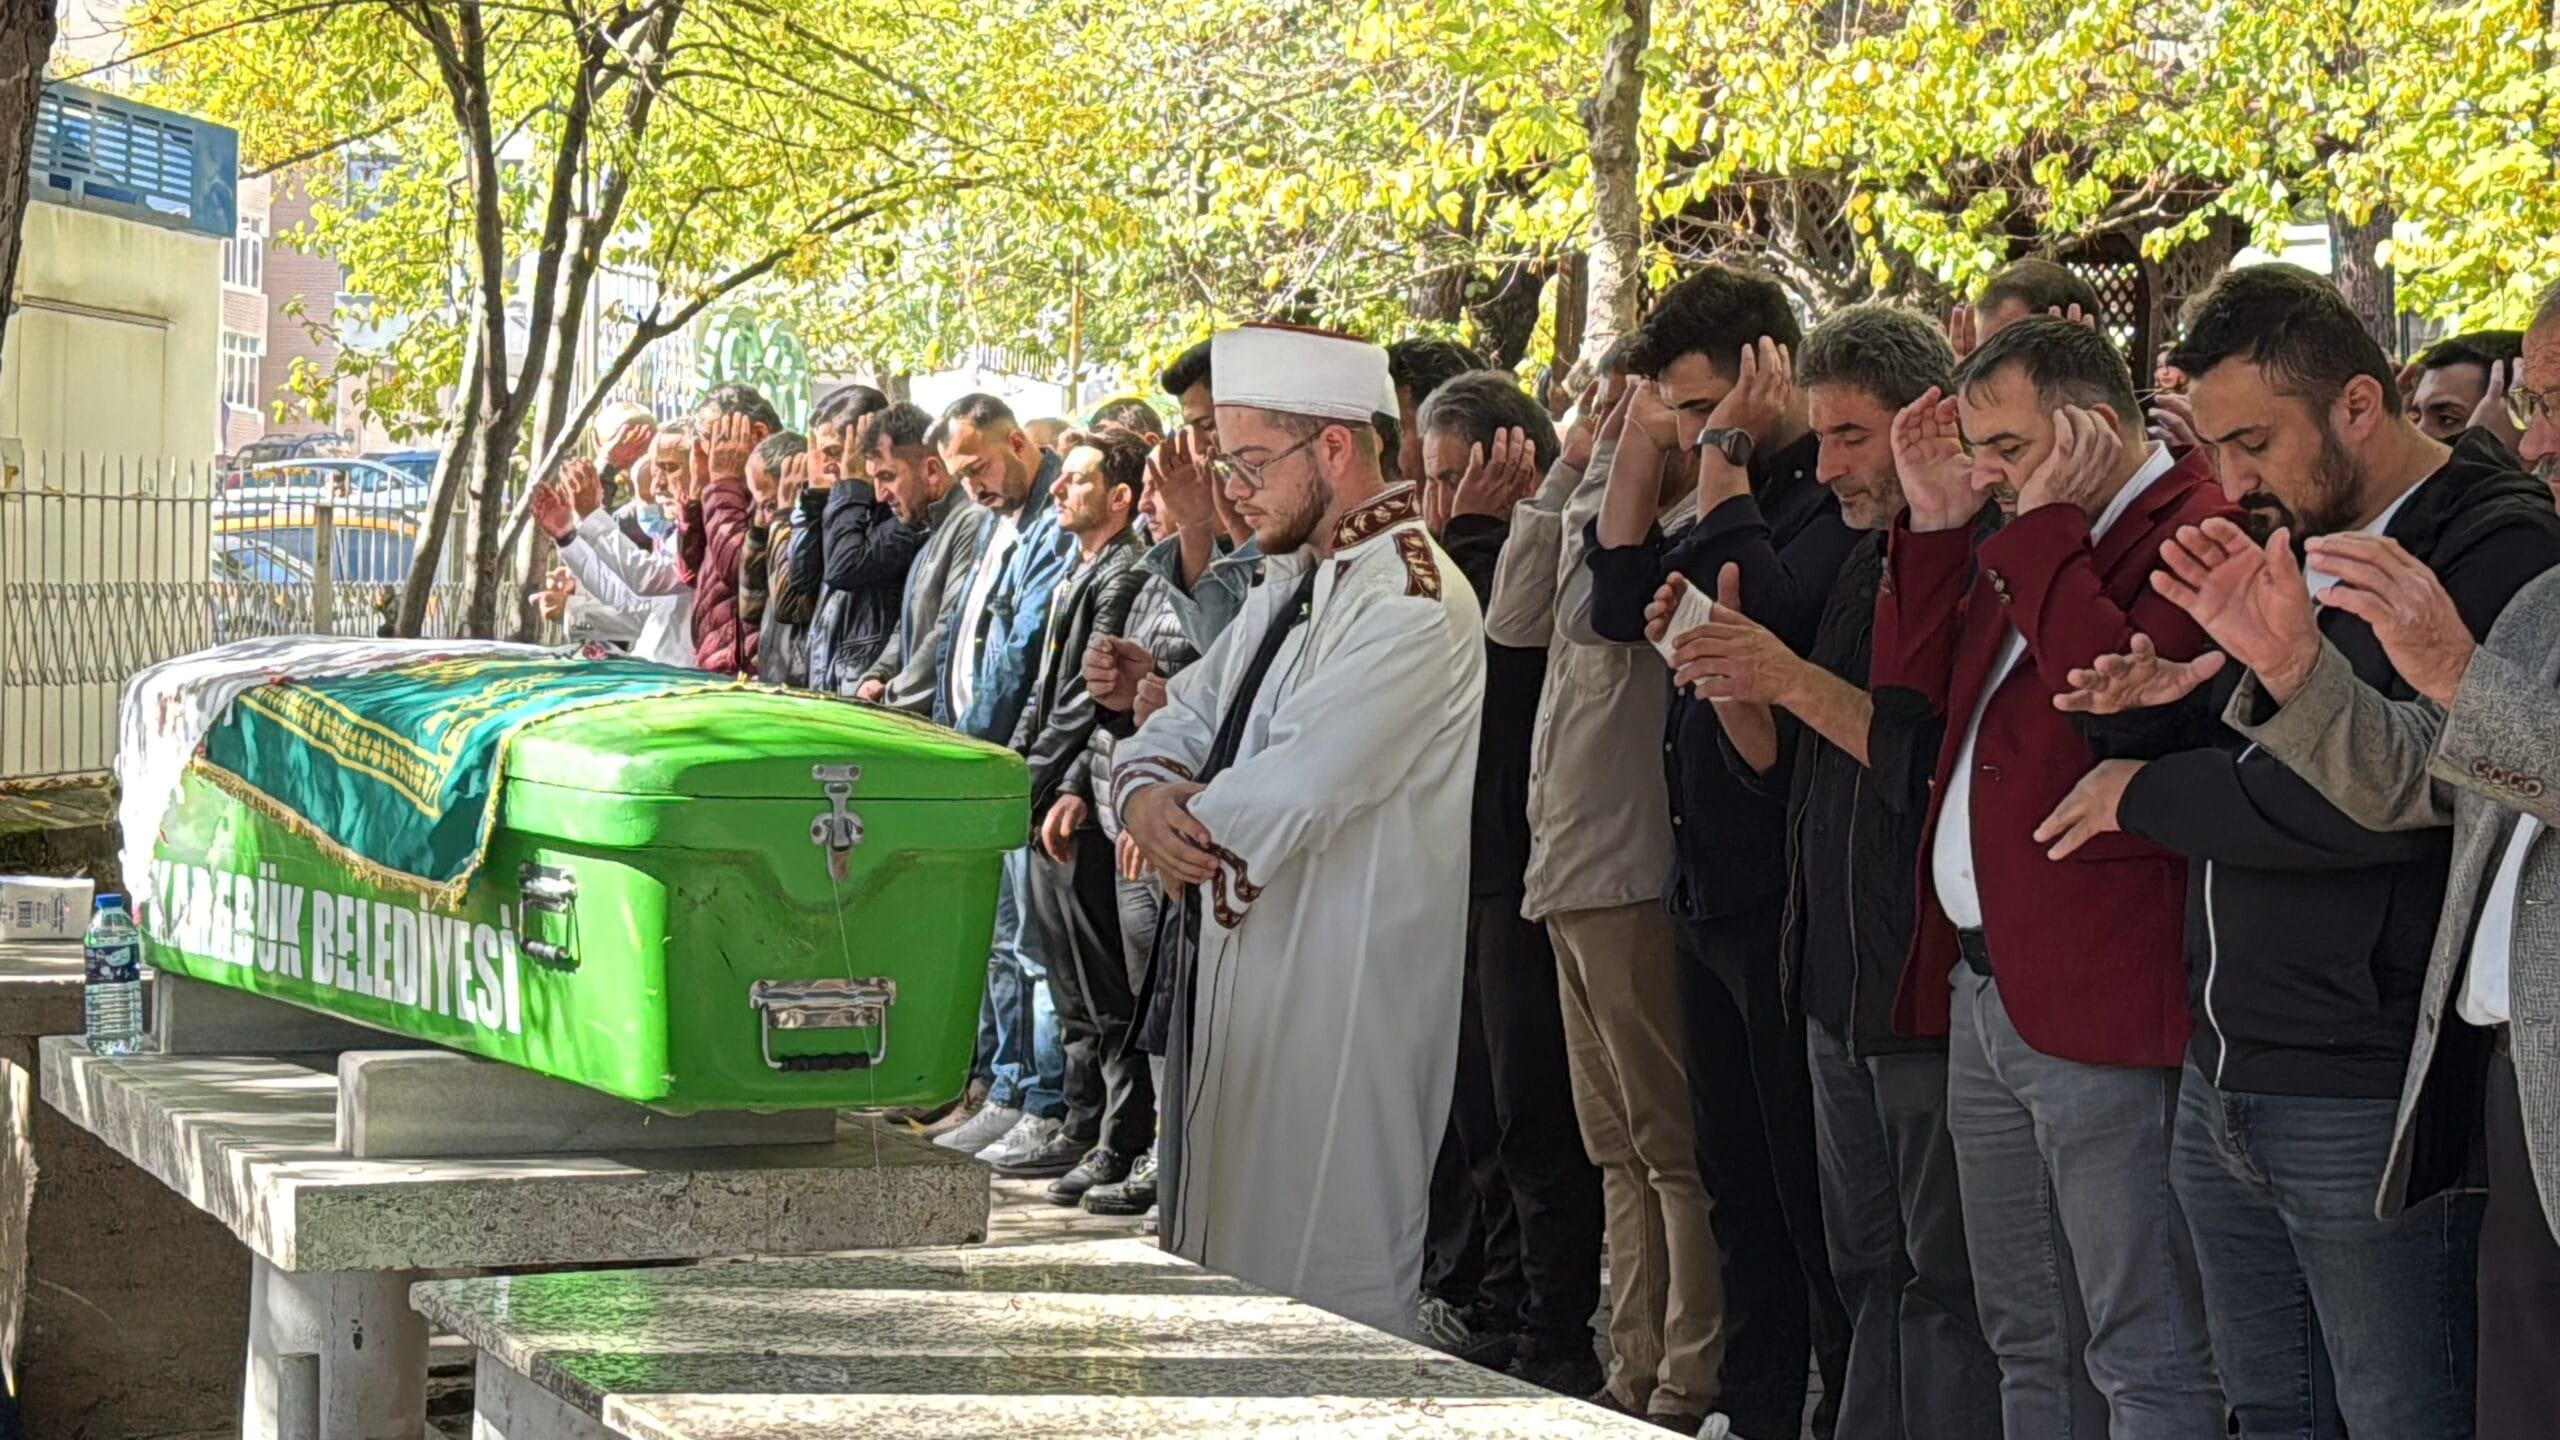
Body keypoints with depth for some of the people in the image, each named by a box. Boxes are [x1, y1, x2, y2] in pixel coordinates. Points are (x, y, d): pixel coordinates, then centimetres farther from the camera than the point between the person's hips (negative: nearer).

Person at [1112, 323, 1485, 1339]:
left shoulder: (1410, 605, -17)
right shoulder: (1294, 581, 15)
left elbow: (1286, 795, -24)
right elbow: (1182, 723, 14)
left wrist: (1184, 834, -7)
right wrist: (1146, 792, -9)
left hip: (1338, 1008, -10)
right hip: (1239, 975, 10)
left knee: (1319, 1284, -3)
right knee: (1224, 1258, 15)